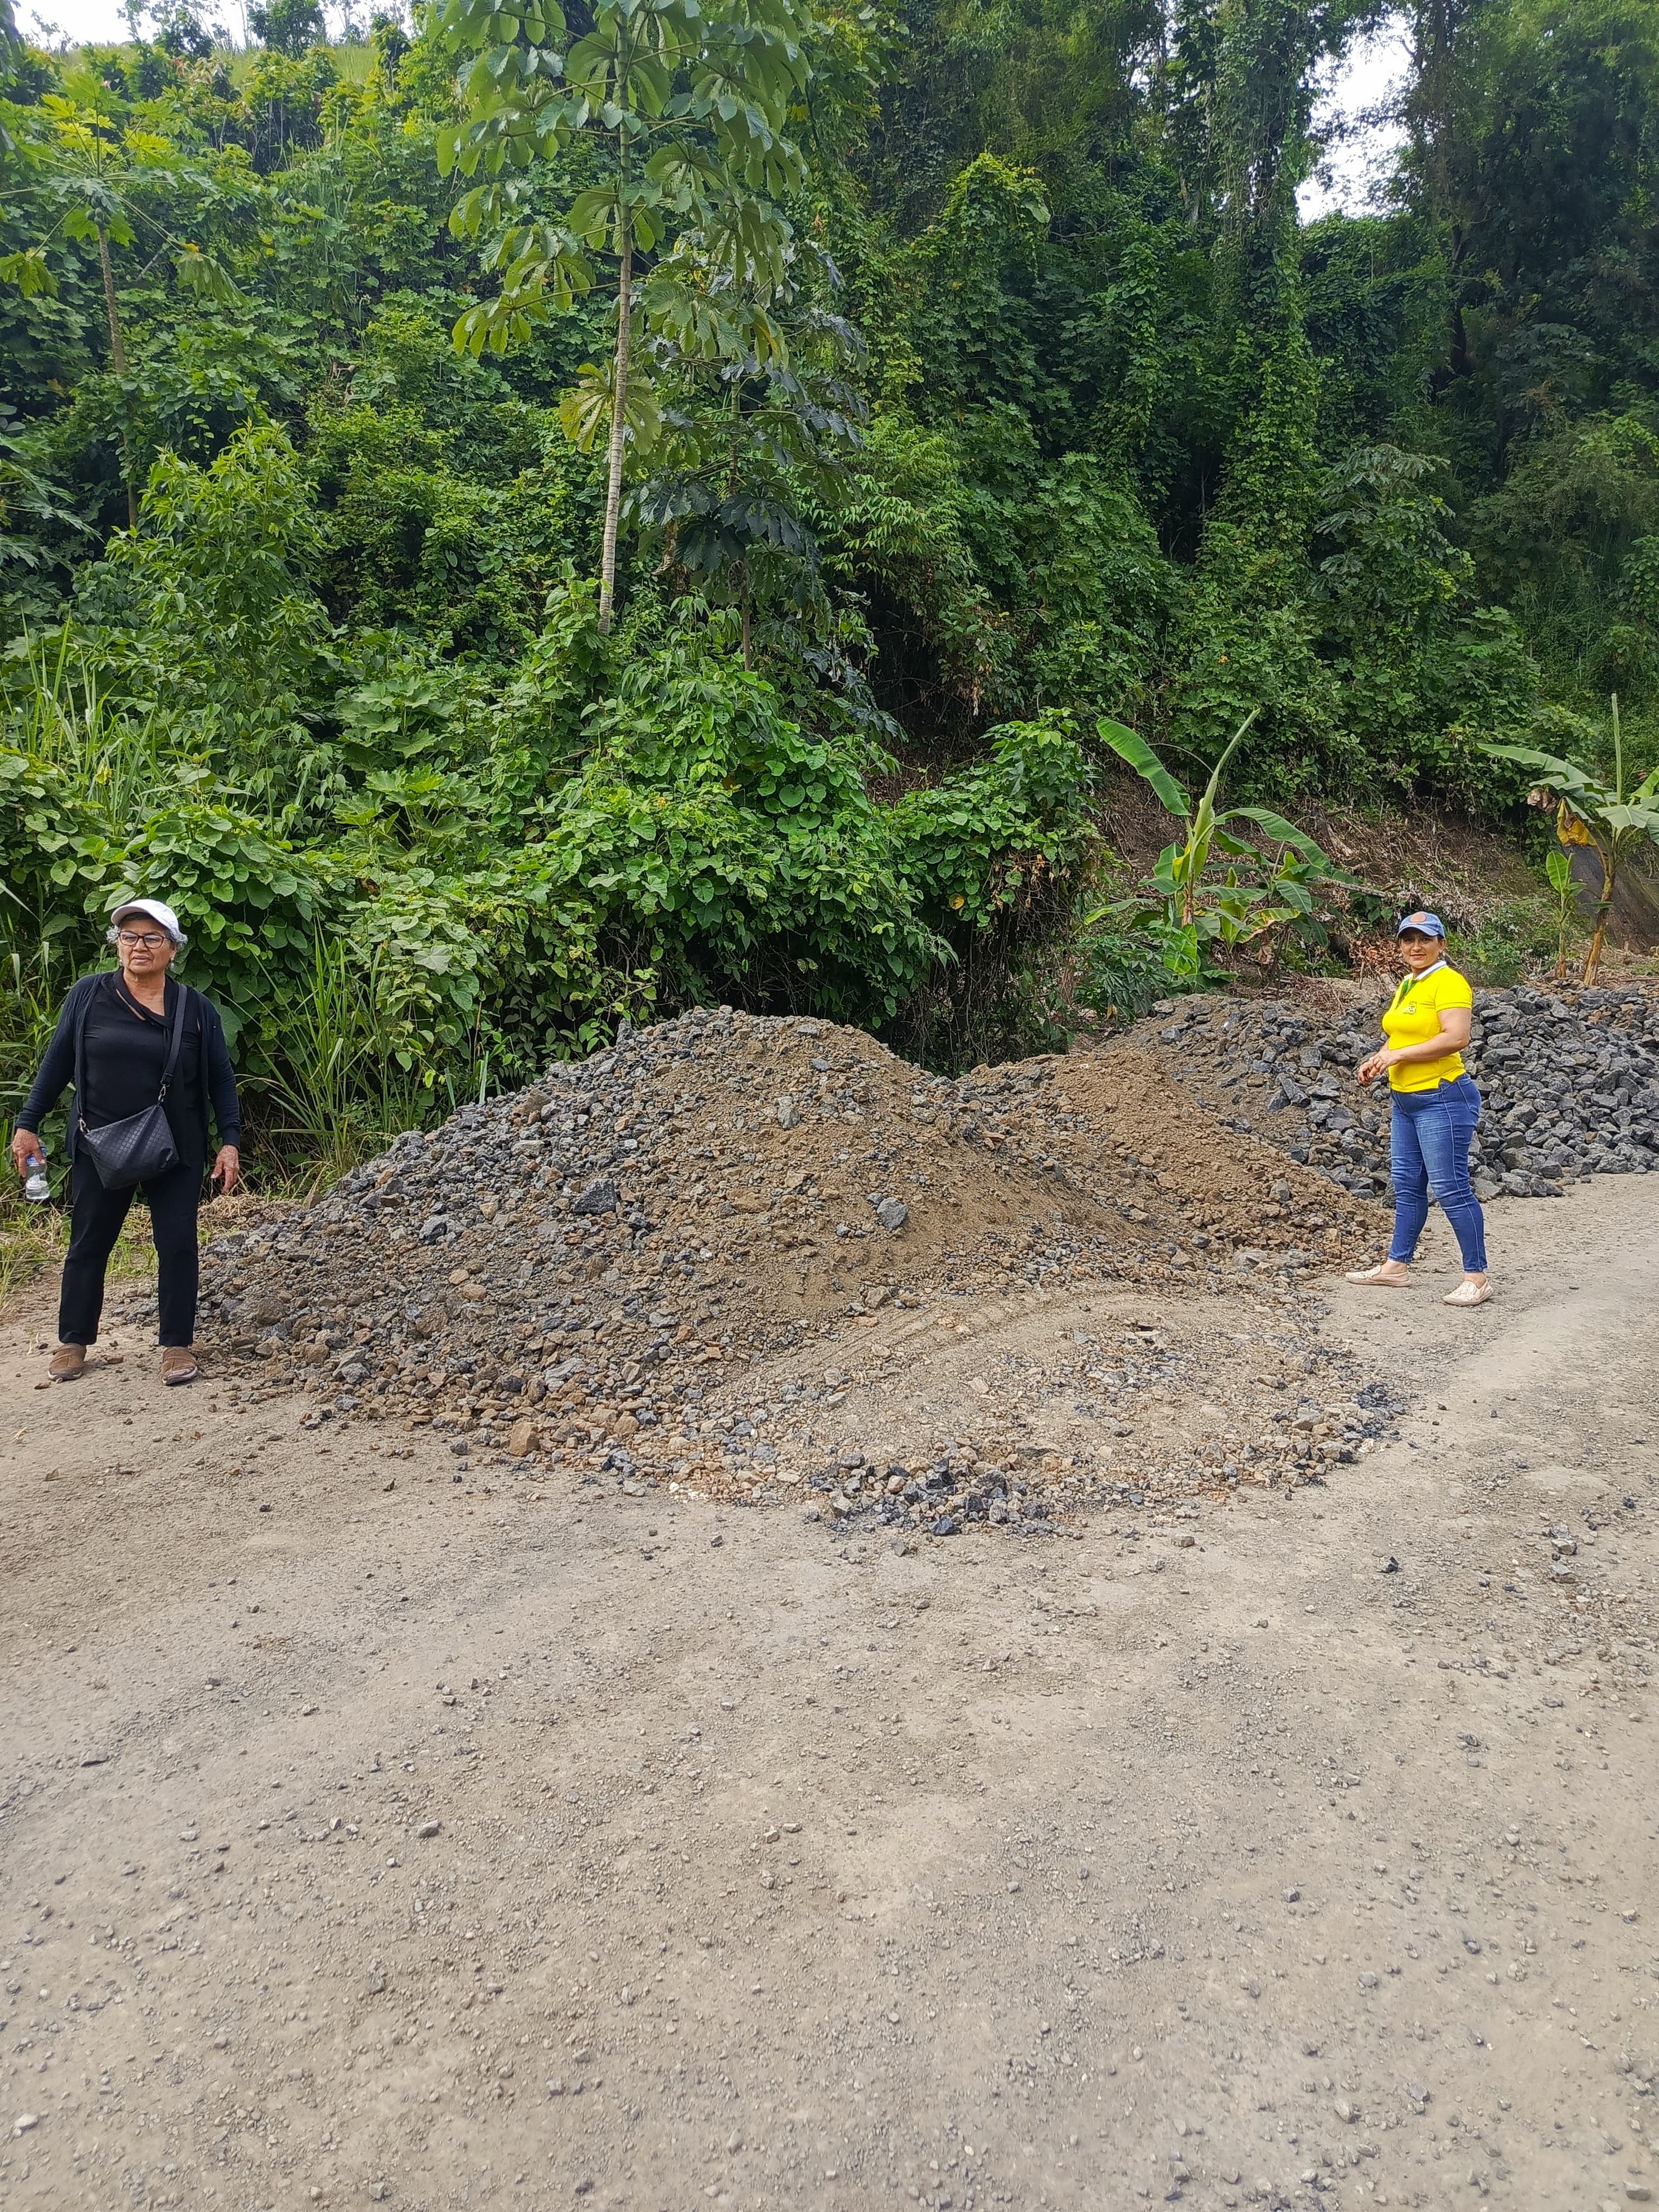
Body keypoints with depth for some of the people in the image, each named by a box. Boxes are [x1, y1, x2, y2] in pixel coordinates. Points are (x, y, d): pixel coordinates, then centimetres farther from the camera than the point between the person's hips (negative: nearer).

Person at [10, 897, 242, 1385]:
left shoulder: (196, 1009, -1)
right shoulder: (88, 996, -1)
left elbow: (220, 1080, 2)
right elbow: (57, 1063, 5)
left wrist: (231, 1142, -5)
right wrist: (27, 1124, 3)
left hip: (176, 1151, 0)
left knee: (177, 1245, 2)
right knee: (88, 1245, 11)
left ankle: (177, 1345, 14)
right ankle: (73, 1342, 26)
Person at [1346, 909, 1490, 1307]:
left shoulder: (1449, 981, -13)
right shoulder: (1407, 986, 15)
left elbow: (1456, 1038, -25)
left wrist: (1399, 1054, -19)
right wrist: (1378, 1060, 8)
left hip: (1442, 1099, -10)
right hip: (1405, 1099, 10)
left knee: (1450, 1188, -7)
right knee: (1406, 1184, 15)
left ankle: (1477, 1278, -1)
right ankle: (1397, 1265, 24)